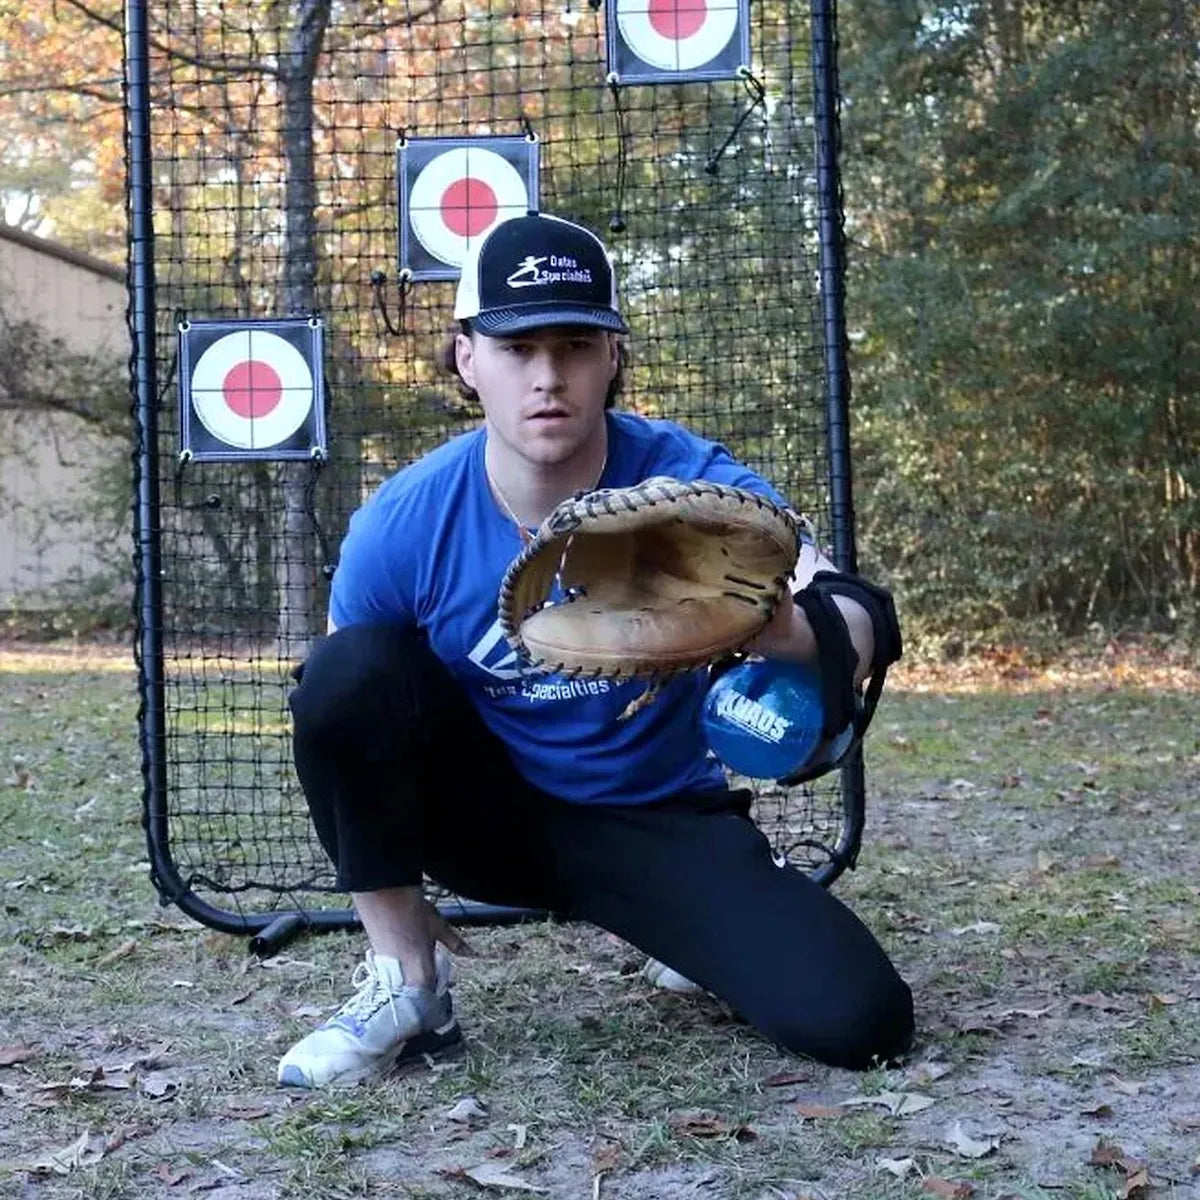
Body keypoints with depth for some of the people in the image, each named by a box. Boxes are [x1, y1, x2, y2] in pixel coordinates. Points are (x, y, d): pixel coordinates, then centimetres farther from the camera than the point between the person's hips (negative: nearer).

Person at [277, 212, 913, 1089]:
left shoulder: (693, 484, -20)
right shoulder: (401, 526, -17)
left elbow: (856, 638, -32)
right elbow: (341, 717, -2)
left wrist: (786, 628, -56)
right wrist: (390, 879, -11)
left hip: (664, 821, 0)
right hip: (491, 812, 0)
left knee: (859, 1020, -20)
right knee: (351, 669, -29)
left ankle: (688, 931, 16)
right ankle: (407, 983, -12)